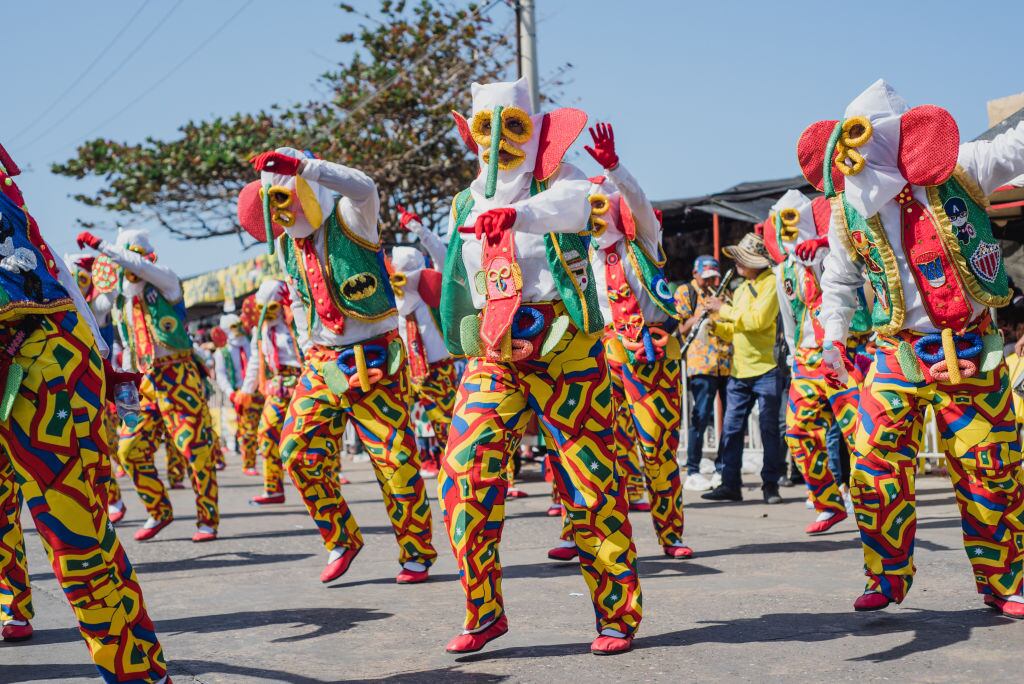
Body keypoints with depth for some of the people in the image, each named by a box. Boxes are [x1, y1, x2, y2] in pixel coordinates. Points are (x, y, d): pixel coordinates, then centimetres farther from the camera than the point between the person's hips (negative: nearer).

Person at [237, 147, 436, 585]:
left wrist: (299, 164, -41)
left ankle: (417, 554, 9)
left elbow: (363, 187, -34)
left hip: (373, 357, -6)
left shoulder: (348, 220, -10)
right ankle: (341, 540, 13)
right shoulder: (286, 243, 11)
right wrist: (311, 350, 15)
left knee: (394, 459, -6)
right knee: (298, 451, -4)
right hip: (322, 361, 6)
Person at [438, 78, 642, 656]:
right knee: (464, 474, -11)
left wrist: (517, 214, -45)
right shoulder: (466, 205, 16)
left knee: (592, 485, -3)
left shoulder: (556, 179, 0)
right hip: (493, 358, 4)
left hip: (567, 352, -4)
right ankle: (484, 613, 2)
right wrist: (468, 345, 22)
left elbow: (573, 203, -25)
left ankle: (618, 615, 11)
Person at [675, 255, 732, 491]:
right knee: (701, 415, -9)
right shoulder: (684, 292, 7)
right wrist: (699, 316, -15)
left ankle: (722, 470, 13)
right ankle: (693, 473, -4)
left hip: (728, 362, 5)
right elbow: (679, 328, 0)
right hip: (701, 363, -5)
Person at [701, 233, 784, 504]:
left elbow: (758, 319, -19)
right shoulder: (741, 290, 19)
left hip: (765, 369, -7)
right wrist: (715, 325, 3)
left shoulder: (772, 283, -6)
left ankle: (771, 485, 5)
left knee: (769, 429, -1)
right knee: (731, 428, 5)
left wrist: (724, 309, -10)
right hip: (739, 370, 7)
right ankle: (730, 484, 9)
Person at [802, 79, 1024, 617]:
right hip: (898, 353, 1)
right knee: (875, 471, -7)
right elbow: (839, 282, 14)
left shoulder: (956, 170, -1)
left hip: (971, 350, 0)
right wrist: (833, 339, 5)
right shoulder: (847, 212, 3)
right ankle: (887, 579, 12)